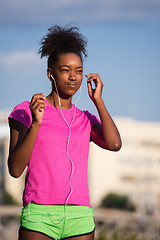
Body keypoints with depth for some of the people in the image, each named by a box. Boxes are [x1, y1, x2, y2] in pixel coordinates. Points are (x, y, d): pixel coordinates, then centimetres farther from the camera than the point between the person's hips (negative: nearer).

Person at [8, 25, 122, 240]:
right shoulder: (25, 112, 4)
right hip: (39, 218, -3)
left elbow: (114, 144, -5)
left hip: (80, 219, 3)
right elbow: (15, 169, -5)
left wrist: (98, 101, 2)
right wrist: (36, 123, -15)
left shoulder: (86, 121, 15)